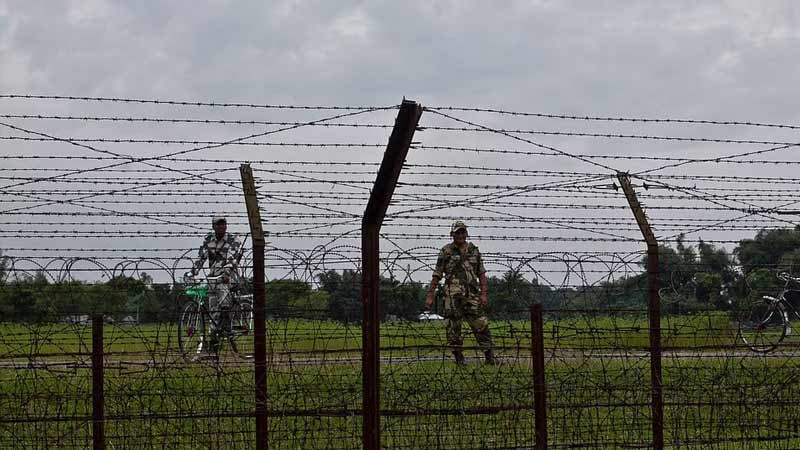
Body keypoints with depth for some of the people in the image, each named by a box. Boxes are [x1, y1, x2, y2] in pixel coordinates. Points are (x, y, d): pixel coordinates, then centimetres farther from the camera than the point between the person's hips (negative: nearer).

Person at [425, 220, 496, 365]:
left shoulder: (474, 250, 12)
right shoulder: (446, 251, 4)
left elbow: (481, 274, 12)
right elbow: (437, 275, 5)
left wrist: (484, 294, 1)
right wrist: (430, 296, 1)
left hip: (472, 294, 2)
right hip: (453, 295, -2)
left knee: (480, 325, -3)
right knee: (453, 327, -1)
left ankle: (490, 357, 0)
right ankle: (458, 358, 8)